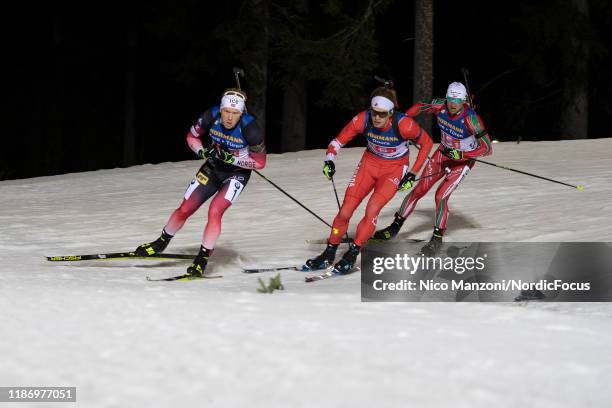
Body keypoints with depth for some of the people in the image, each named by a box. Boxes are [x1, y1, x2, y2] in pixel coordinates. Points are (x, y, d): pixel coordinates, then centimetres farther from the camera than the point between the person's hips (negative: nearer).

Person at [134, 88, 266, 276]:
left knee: (215, 211, -23)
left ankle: (203, 259, -11)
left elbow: (260, 162, -20)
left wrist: (232, 158, -30)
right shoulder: (211, 117, -22)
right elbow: (192, 136, -2)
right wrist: (202, 151, -22)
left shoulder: (249, 128, -30)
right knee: (184, 209, 7)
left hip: (237, 173, -4)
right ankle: (162, 242, 32)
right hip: (212, 167, 4)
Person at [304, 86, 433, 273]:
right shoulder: (363, 120, -24)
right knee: (345, 210, -5)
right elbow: (339, 140, -10)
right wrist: (329, 160, -29)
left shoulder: (403, 125, -30)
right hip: (370, 162, 3)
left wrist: (412, 174, -12)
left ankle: (352, 255, -9)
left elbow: (426, 143, -12)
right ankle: (328, 255, 11)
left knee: (372, 209, -23)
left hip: (394, 169, -3)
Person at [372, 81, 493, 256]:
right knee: (419, 189, 4)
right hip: (443, 153, 5)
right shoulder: (440, 106, -18)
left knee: (441, 196, -17)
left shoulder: (470, 118, -31)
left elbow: (487, 148, -28)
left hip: (463, 161, -5)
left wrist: (461, 154, -37)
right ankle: (395, 227, 18)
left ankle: (437, 238, 2)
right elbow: (419, 107, 3)